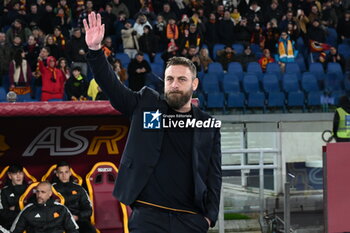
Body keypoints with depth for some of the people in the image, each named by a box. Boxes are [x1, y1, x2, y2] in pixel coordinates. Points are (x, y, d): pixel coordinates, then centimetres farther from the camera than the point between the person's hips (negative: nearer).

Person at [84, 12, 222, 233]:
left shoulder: (209, 125, 9)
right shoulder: (146, 105, 9)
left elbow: (214, 174, 8)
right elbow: (111, 85, 0)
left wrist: (210, 215, -2)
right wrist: (95, 49, -15)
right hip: (148, 214, -1)